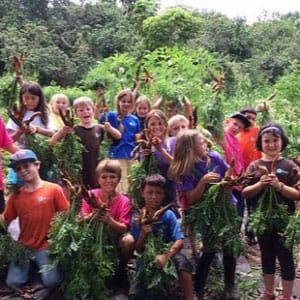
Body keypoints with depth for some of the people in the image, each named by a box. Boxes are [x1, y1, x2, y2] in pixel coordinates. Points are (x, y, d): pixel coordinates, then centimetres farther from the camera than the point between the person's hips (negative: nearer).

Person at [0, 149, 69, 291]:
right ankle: (31, 266, 22)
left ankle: (42, 266, 15)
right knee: (13, 282, -8)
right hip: (23, 247, 3)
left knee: (51, 281, -18)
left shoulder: (54, 189, -10)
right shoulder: (15, 195, 2)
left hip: (47, 246, -3)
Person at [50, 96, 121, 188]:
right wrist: (61, 131, -25)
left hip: (96, 172, 3)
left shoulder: (99, 129, 4)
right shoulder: (74, 130, -4)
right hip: (78, 172, -3)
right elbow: (52, 142, -7)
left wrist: (110, 129, -13)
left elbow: (118, 136, 7)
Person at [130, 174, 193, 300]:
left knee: (181, 260, -34)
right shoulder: (138, 219, -9)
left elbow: (179, 241, -21)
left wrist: (166, 255, -37)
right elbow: (139, 250, -8)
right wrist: (143, 234, -27)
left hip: (168, 253, -1)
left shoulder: (168, 215, -12)